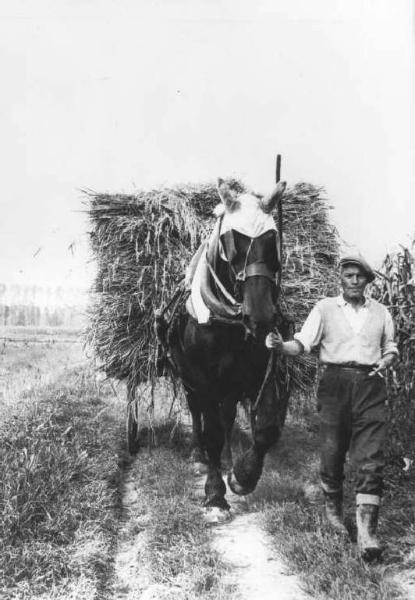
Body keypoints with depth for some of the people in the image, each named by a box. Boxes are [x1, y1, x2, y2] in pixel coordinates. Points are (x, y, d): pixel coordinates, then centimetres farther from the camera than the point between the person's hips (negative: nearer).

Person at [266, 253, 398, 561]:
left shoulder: (380, 312, 13)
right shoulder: (325, 308, 6)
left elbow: (391, 348, 20)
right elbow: (303, 343, -2)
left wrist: (386, 361, -1)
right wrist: (281, 345, -22)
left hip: (370, 385, 1)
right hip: (335, 384, -1)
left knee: (371, 459, -7)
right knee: (332, 452, 7)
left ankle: (367, 531, -8)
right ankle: (333, 507, 33)